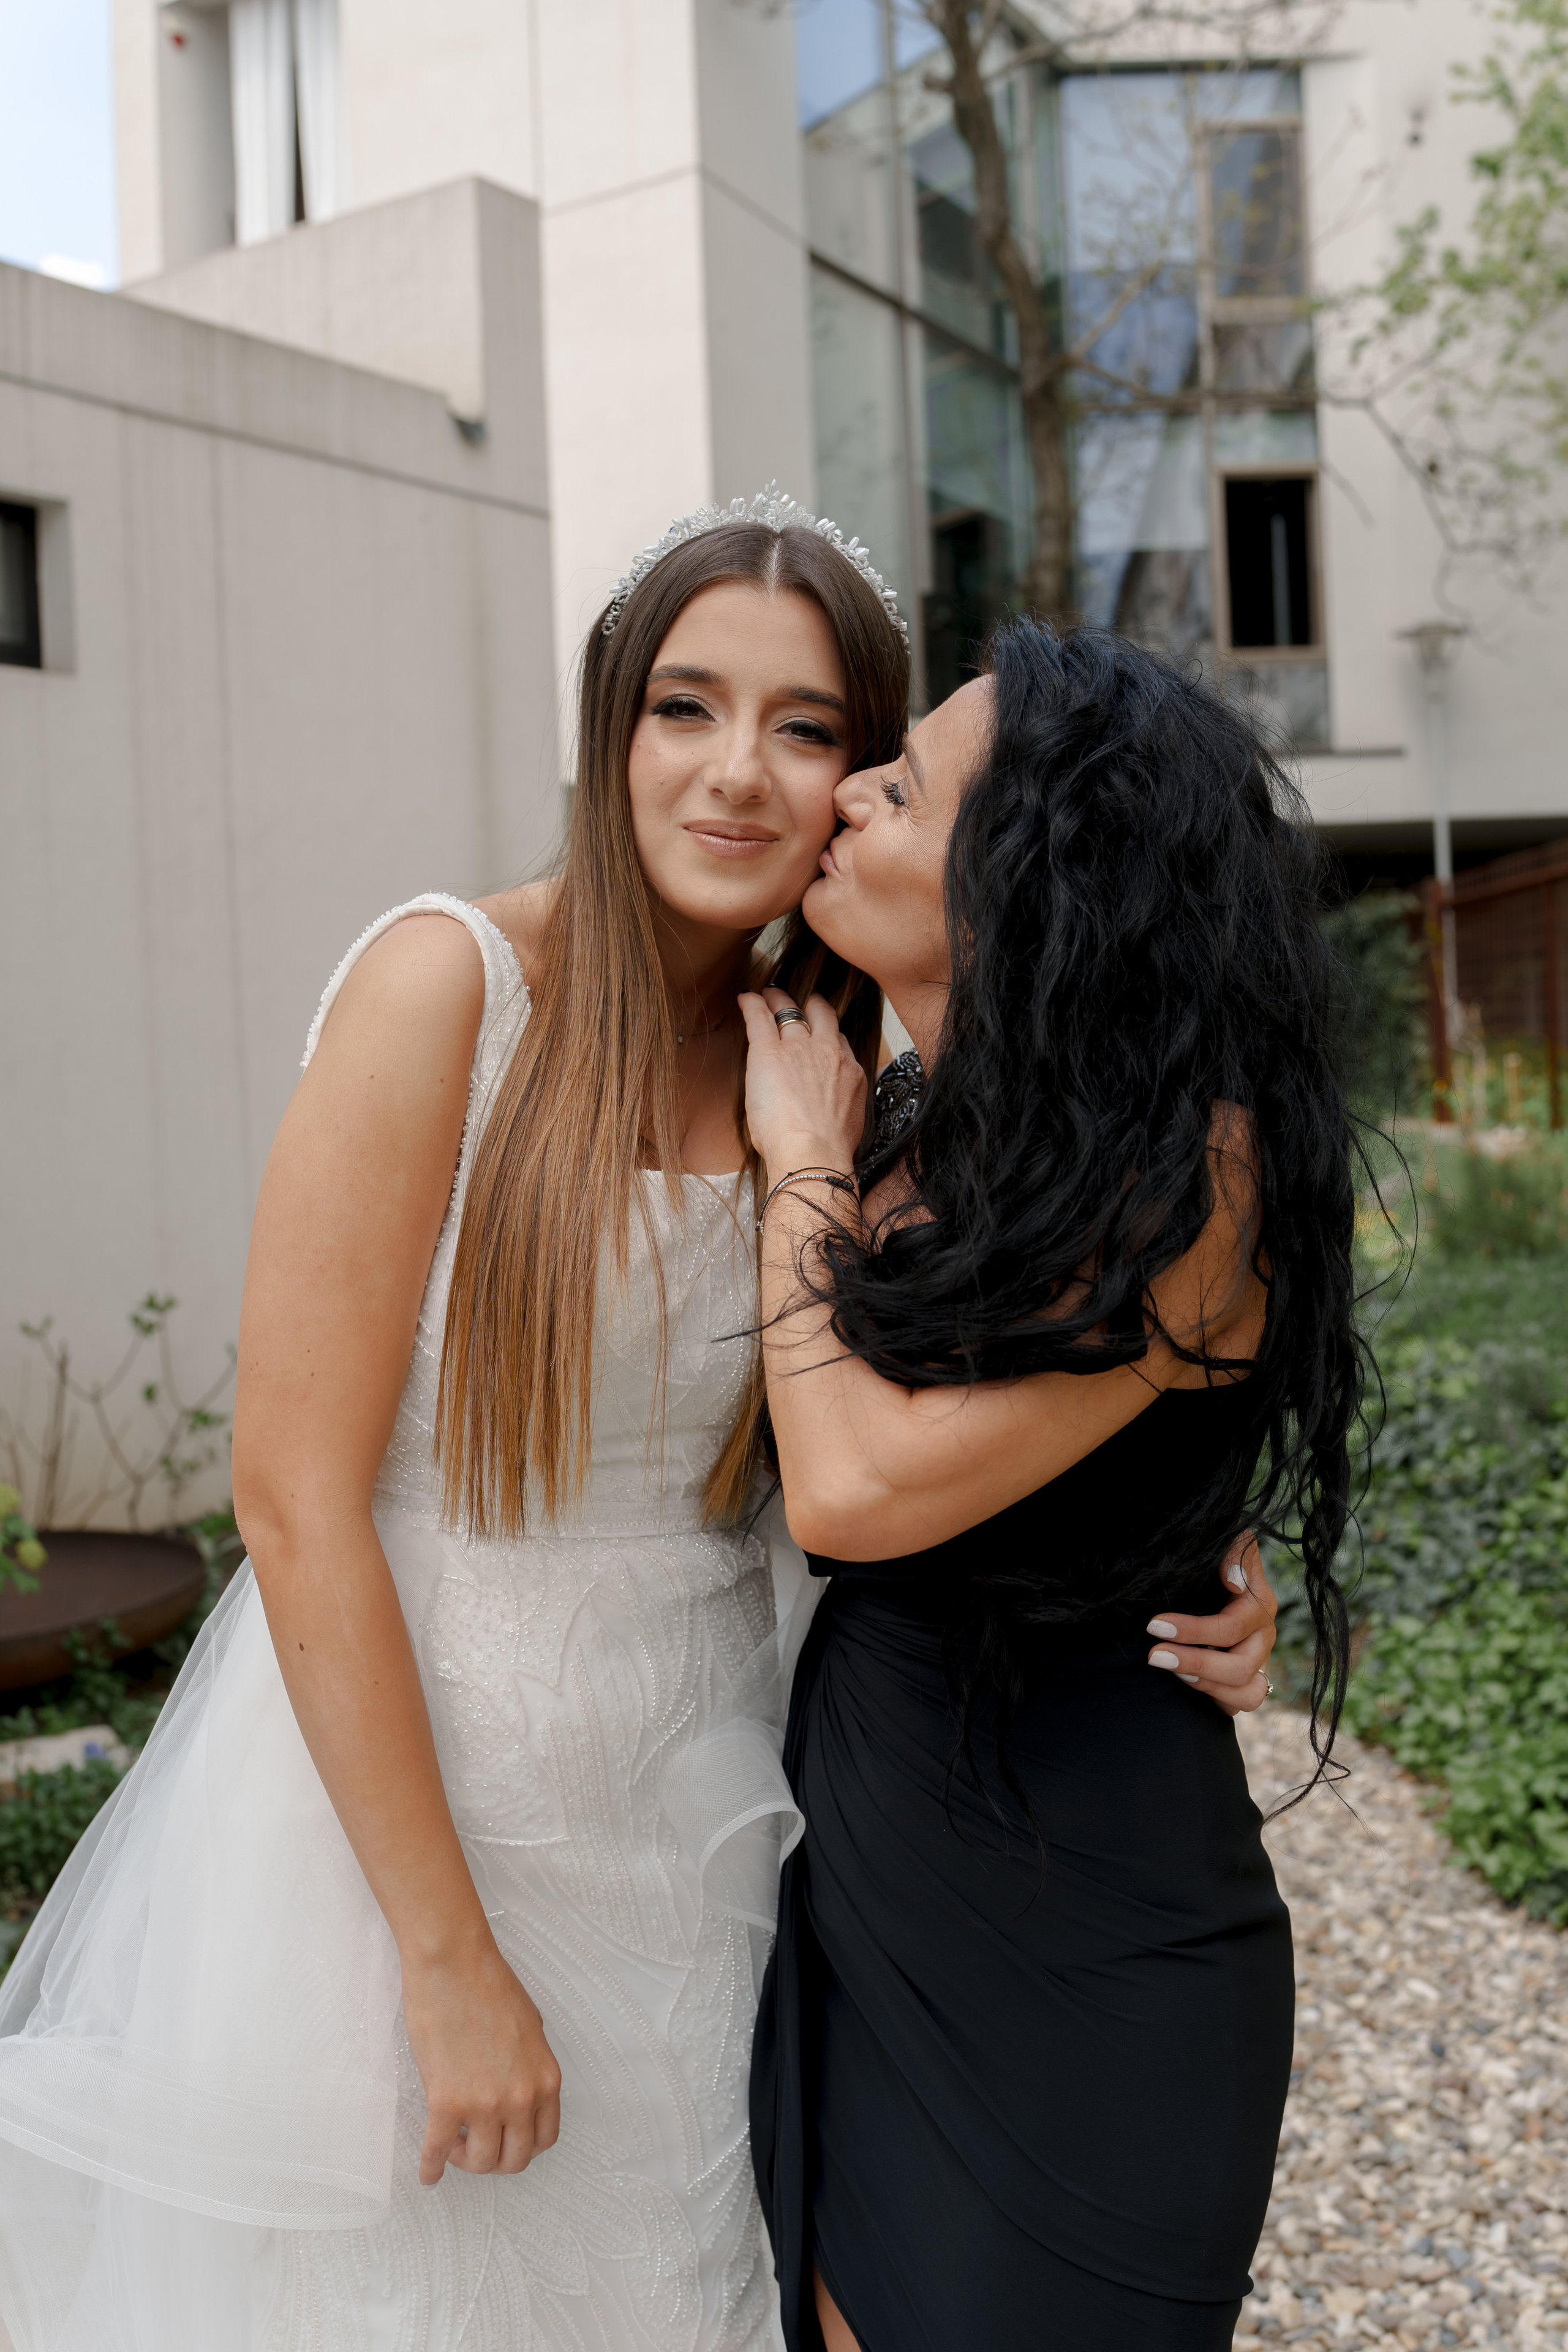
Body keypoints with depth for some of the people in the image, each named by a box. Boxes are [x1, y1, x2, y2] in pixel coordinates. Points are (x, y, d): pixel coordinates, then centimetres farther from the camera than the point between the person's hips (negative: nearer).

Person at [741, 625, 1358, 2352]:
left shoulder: (1188, 1166, -23)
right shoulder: (909, 1126, 0)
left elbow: (854, 1486, -28)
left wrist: (804, 1160, -15)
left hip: (1074, 1943, -7)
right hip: (857, 1859, 7)